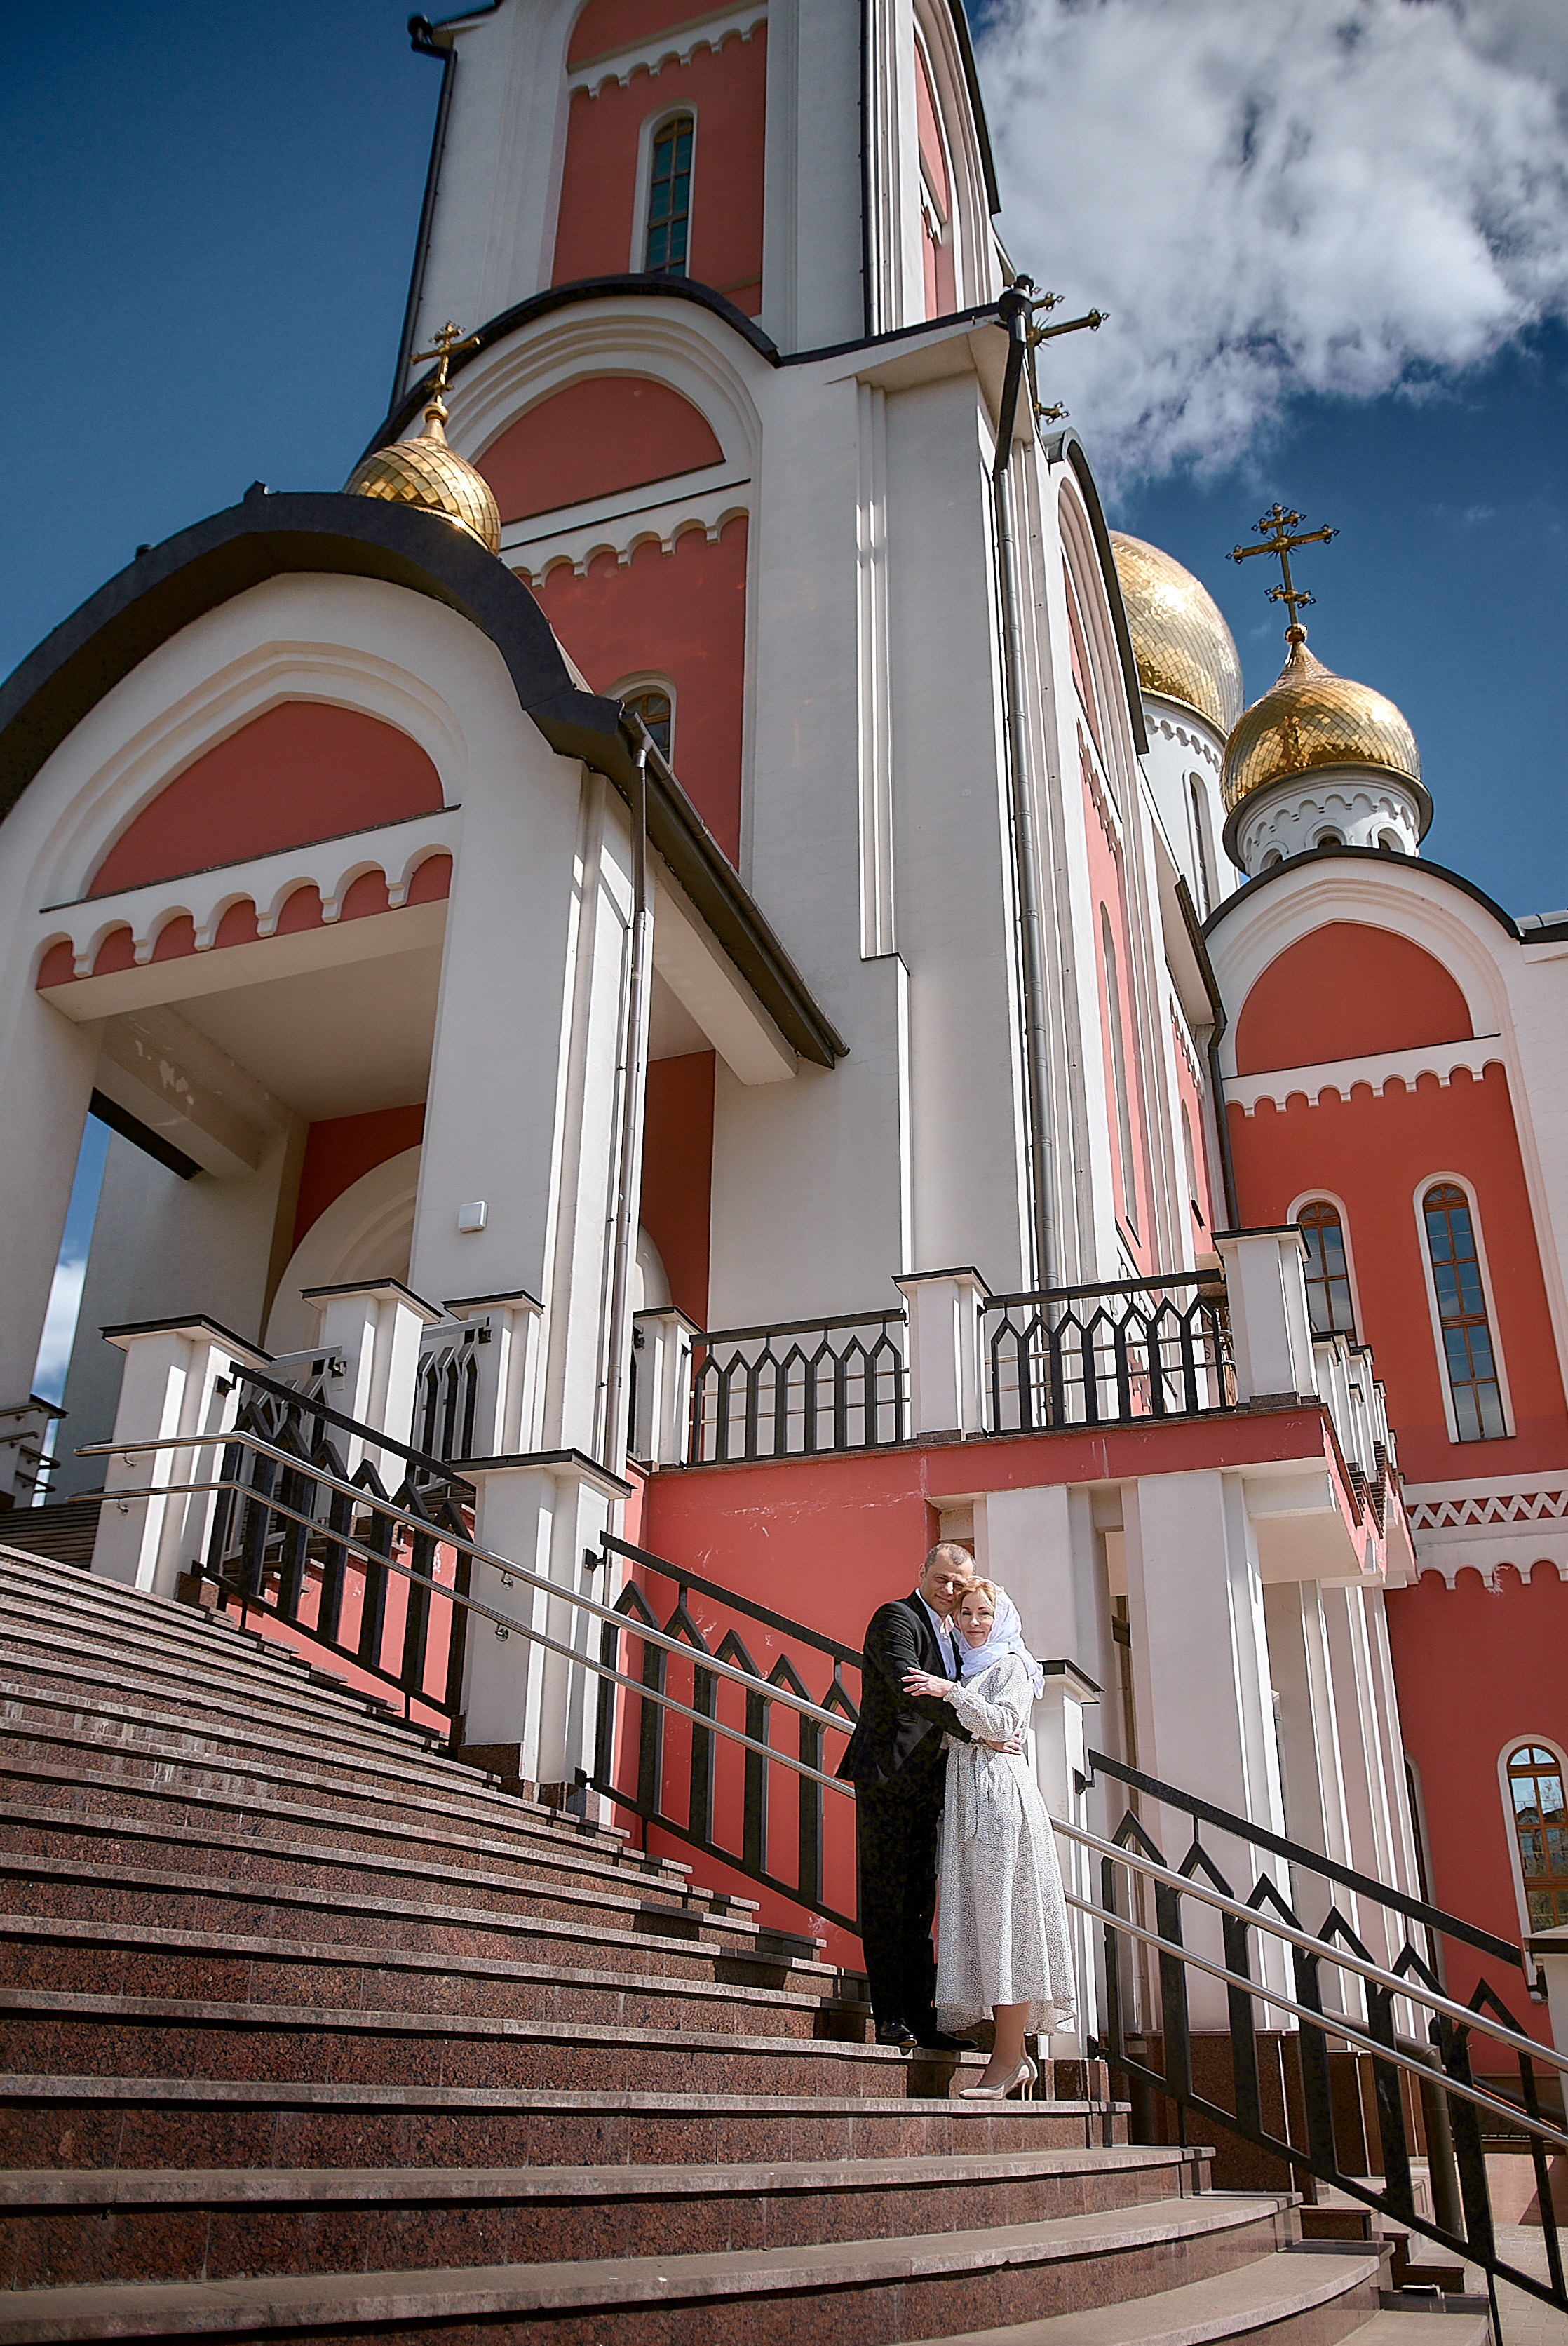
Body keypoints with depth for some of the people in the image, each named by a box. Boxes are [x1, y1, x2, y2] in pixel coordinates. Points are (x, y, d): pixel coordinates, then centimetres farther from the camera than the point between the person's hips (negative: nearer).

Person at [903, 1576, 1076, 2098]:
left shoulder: (1011, 1665, 3)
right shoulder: (966, 1670, 24)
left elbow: (1003, 1724, -11)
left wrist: (950, 1692, -13)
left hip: (1002, 1795, -7)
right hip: (965, 1799, 7)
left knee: (1002, 1917, -10)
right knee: (979, 1918, 2)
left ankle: (1007, 2056, -10)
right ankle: (1016, 2055, 5)